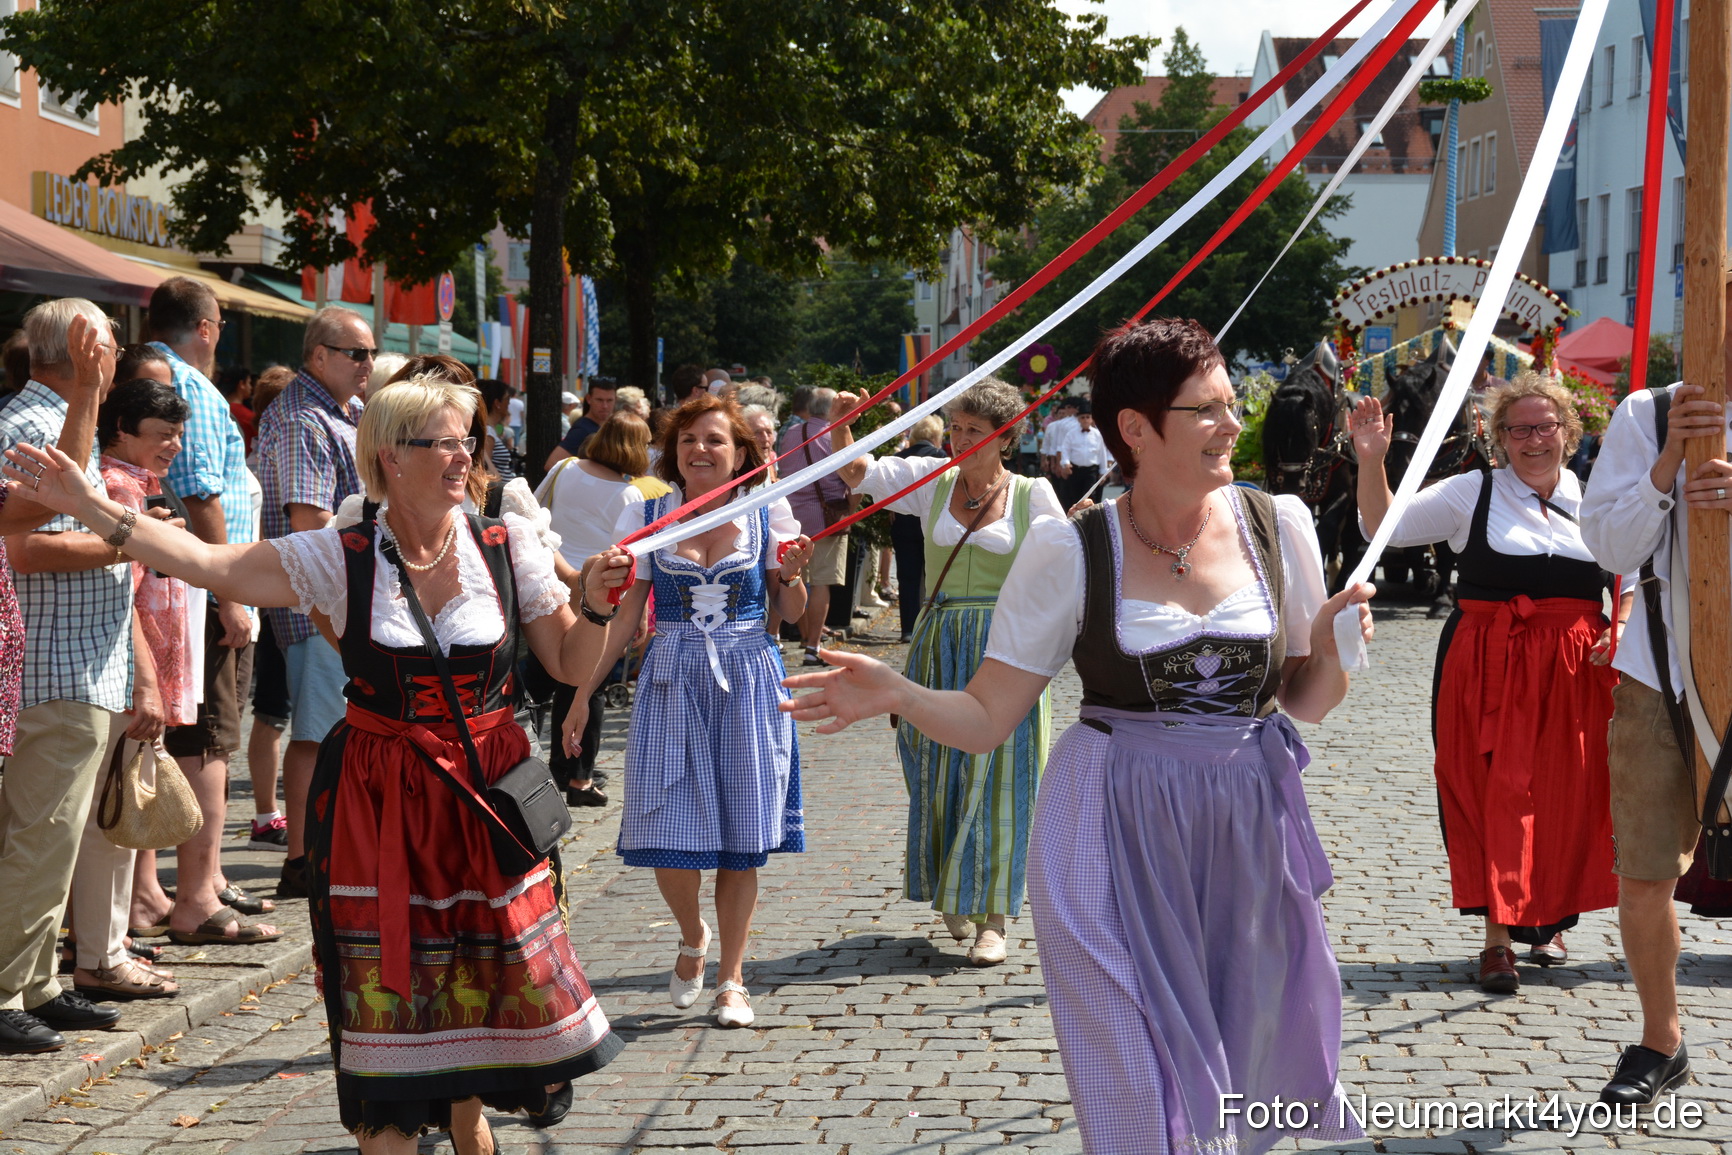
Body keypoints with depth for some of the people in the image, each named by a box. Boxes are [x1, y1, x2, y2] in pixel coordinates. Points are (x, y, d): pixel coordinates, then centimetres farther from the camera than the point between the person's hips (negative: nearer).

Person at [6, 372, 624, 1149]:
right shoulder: (340, 559, -5)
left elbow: (570, 665, 6)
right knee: (387, 983, 0)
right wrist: (90, 507, -15)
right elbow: (208, 563, -10)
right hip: (377, 800, -1)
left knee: (488, 975, 7)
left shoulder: (507, 548, -1)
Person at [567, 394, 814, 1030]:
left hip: (749, 683, 0)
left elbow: (791, 613, 10)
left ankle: (730, 978, 16)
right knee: (668, 836, -6)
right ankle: (692, 937, 26)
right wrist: (584, 691, 0)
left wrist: (792, 575, -11)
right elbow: (624, 616, 6)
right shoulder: (646, 517, 4)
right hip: (672, 683, 0)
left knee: (742, 840, 2)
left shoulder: (768, 514, 3)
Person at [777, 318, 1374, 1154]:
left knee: (1246, 1081, 14)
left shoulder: (1276, 524, 0)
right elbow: (986, 718, -7)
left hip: (1250, 838, 3)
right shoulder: (1071, 551, -8)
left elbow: (1305, 703, 8)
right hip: (1115, 848, -3)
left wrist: (1332, 648, -12)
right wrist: (896, 695, -25)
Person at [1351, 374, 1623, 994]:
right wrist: (1371, 462, -15)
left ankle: (1550, 924, 26)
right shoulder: (1471, 493, 1)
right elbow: (1383, 528, -1)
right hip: (1485, 665, -2)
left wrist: (1620, 634, 0)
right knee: (1496, 792, -4)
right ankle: (1498, 935, 2)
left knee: (1567, 796, 7)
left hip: (1575, 671, 3)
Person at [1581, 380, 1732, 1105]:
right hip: (1661, 673, 1)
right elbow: (1611, 547, -3)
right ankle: (1661, 1043, 25)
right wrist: (1667, 465, -18)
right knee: (1643, 875, 6)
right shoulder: (1647, 416, 1)